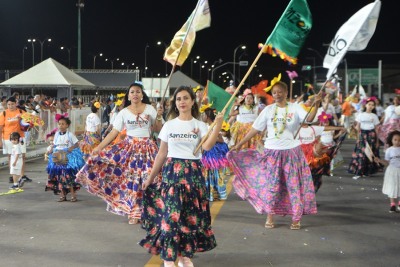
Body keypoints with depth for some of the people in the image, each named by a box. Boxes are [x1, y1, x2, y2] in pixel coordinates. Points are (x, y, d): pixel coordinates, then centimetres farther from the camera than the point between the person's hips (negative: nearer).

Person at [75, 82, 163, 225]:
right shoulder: (124, 113, 1)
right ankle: (133, 212, 11)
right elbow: (113, 133, -1)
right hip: (129, 147, 0)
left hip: (146, 148, 0)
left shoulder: (150, 109, 1)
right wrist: (98, 147, -6)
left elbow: (158, 129, 6)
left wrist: (159, 117, -12)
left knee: (147, 180, -3)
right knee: (130, 179, -2)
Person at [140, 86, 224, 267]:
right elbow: (162, 153, 9)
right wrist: (151, 177, 10)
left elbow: (207, 146, -19)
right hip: (172, 171, 0)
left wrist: (218, 124, -26)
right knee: (170, 214, -6)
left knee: (191, 215, 4)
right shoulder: (169, 125, 5)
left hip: (193, 172, 0)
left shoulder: (200, 125, 1)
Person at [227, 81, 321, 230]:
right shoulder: (268, 110, 1)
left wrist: (316, 105, -36)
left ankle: (296, 218, 15)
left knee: (294, 184, 5)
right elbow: (255, 129, 1)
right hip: (272, 151, 1)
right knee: (271, 184, 6)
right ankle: (270, 216, 18)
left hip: (291, 151, -1)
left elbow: (309, 119, -19)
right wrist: (239, 144, -2)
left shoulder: (295, 108, -3)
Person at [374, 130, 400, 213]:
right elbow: (387, 163, -1)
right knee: (392, 188, 5)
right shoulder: (389, 150, -4)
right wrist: (379, 160, -15)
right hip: (392, 171, -1)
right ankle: (392, 205, 19)